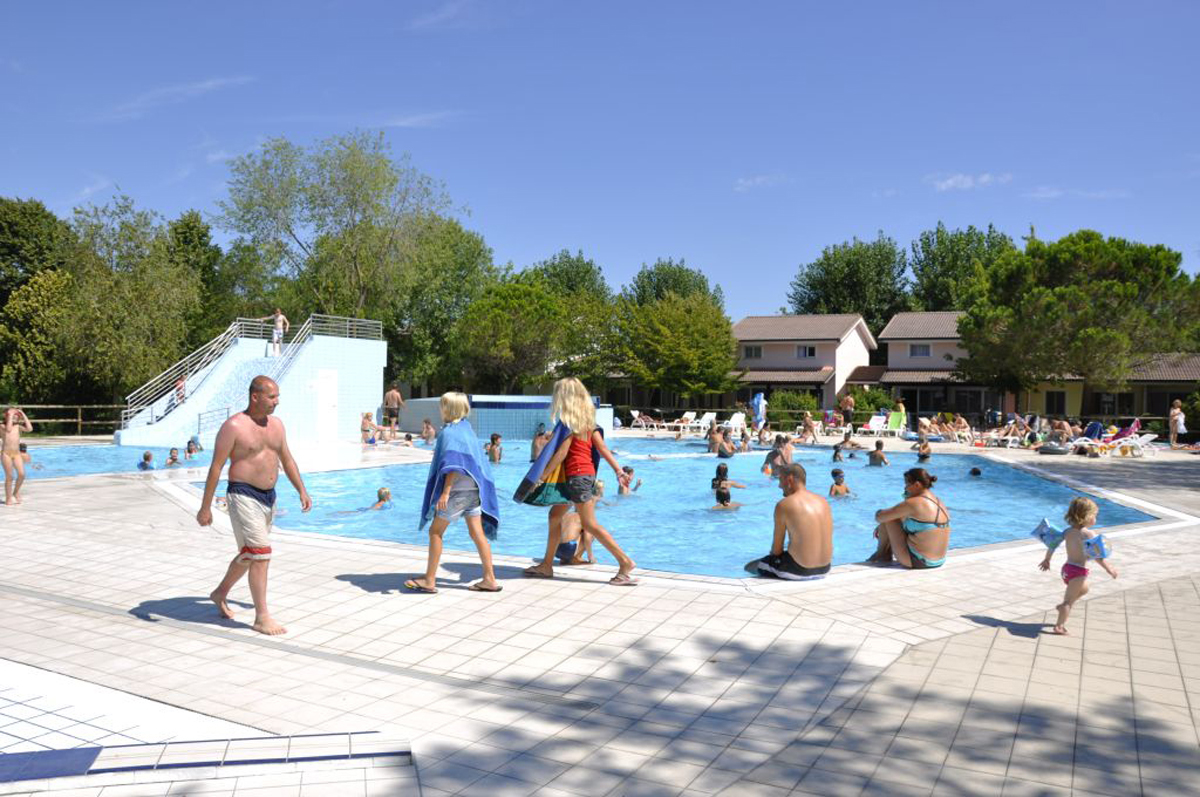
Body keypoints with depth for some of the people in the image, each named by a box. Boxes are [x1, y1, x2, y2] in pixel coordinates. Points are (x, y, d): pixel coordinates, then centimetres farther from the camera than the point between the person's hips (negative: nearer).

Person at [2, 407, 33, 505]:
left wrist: (23, 415, -1)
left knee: (21, 474, -7)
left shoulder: (18, 426, 9)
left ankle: (16, 492, 19)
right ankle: (8, 499, 10)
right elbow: (9, 429, -25)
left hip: (17, 453, 4)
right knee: (9, 477, -2)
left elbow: (29, 429, -6)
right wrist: (10, 416, -18)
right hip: (6, 453, -4)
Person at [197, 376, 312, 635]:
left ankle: (220, 593, 42)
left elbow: (287, 460, 17)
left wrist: (302, 491, 9)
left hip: (268, 497, 8)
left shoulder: (276, 424, 9)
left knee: (249, 554, 19)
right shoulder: (234, 426, -13)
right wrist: (205, 507, -12)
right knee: (261, 554, -12)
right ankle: (262, 618, -4)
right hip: (243, 496, -8)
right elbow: (216, 467, -11)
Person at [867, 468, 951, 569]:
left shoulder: (913, 503, -19)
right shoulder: (939, 502, 8)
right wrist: (882, 528, 23)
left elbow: (879, 517, -12)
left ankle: (881, 554, 21)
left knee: (887, 518, -1)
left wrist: (879, 513, 13)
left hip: (915, 562, -8)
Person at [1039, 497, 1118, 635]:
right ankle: (1059, 626, -2)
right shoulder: (1088, 534, -17)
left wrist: (1047, 560, 23)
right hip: (1078, 571, -8)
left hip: (1067, 567, 8)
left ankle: (1063, 606, 31)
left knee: (1083, 589, 32)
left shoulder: (1068, 531, 5)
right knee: (1069, 599, -3)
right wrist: (1108, 568, -15)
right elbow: (1097, 555, -23)